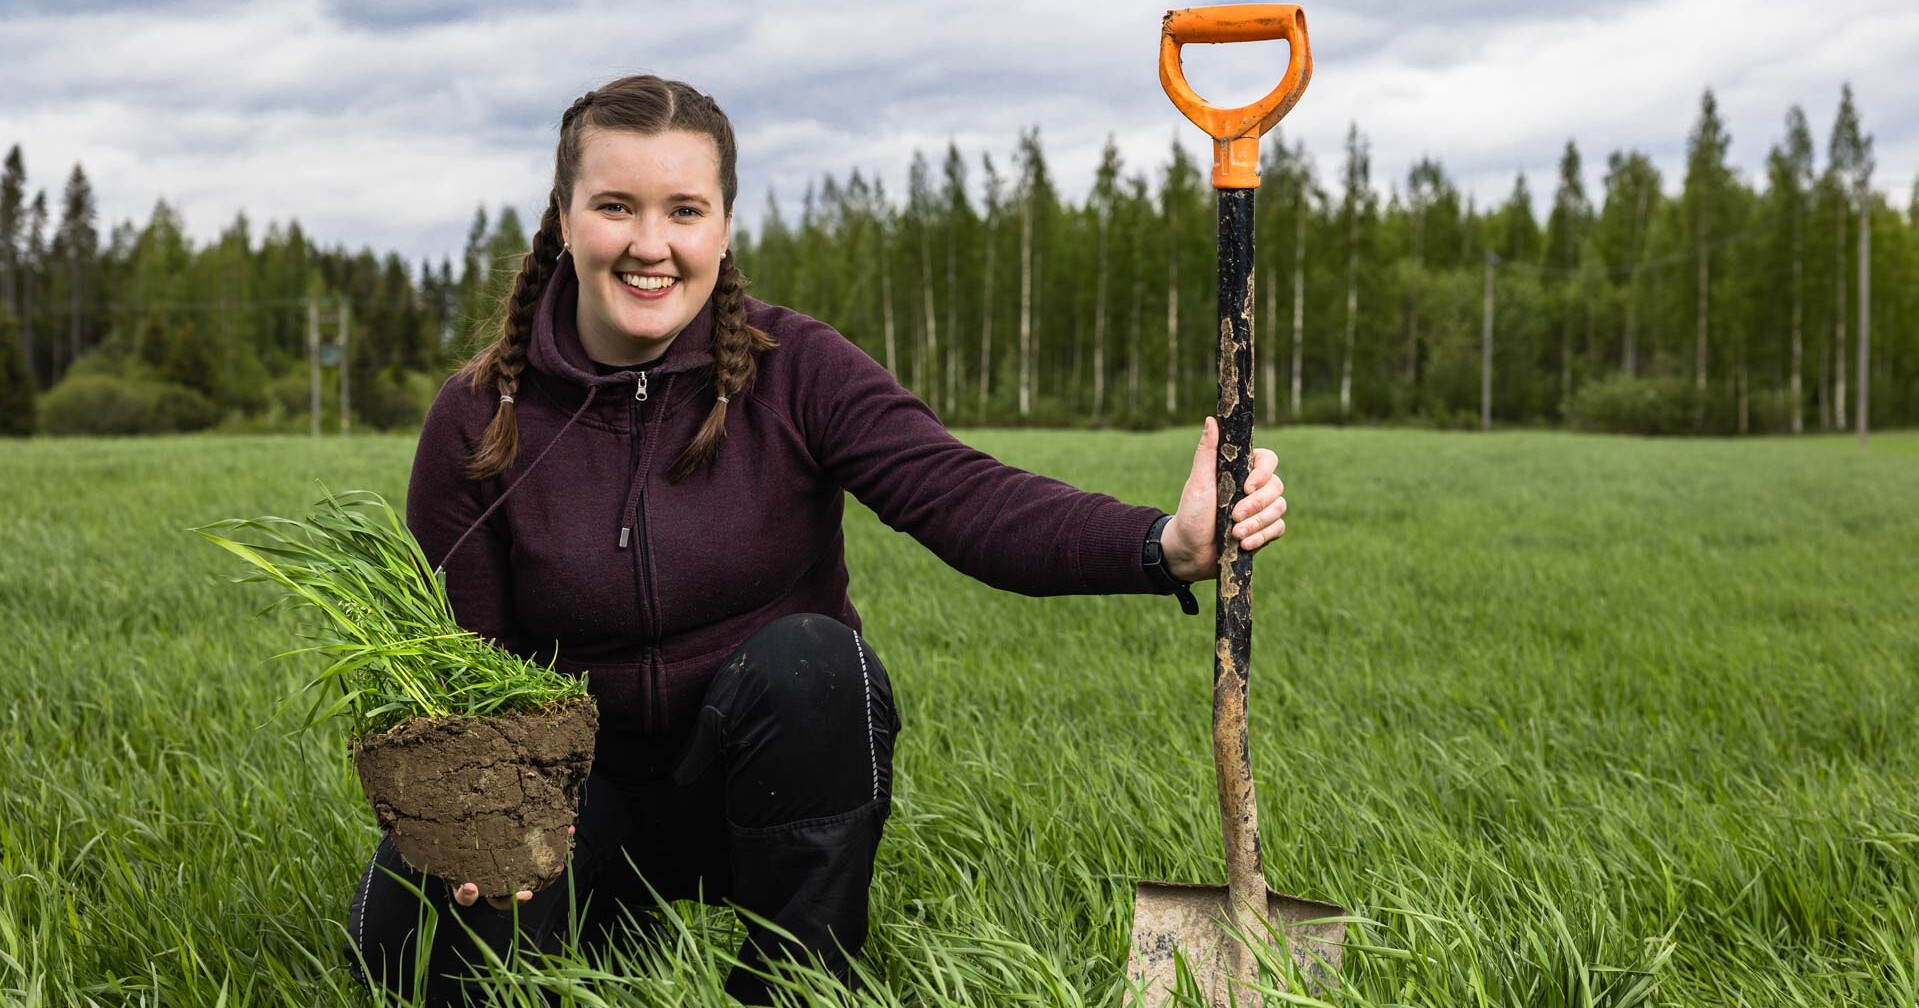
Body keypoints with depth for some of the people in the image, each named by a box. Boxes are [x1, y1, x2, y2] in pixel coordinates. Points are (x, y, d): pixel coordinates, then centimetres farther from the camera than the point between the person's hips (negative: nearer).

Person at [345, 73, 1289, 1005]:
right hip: (597, 791, 1)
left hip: (781, 778, 0)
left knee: (804, 657, -34)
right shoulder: (478, 420, -8)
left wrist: (1168, 543, -44)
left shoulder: (795, 369, -11)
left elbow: (965, 499, -26)